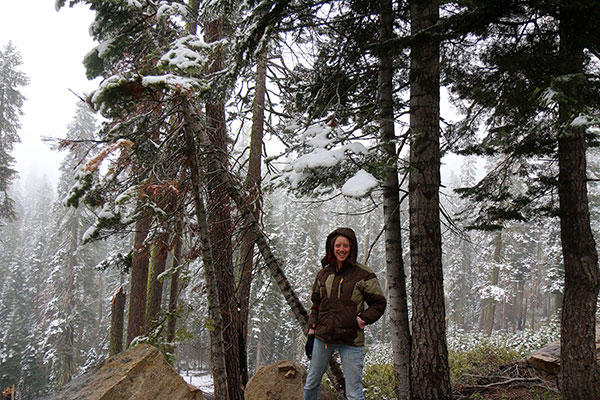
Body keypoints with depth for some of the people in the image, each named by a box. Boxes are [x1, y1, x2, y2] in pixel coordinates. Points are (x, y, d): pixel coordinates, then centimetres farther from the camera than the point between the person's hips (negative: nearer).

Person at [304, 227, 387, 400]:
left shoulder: (363, 275, -5)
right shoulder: (323, 273, 7)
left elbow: (379, 303, 1)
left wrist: (362, 320, -12)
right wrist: (311, 333, 10)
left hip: (351, 340, -4)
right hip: (323, 338, 4)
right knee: (311, 384, 15)